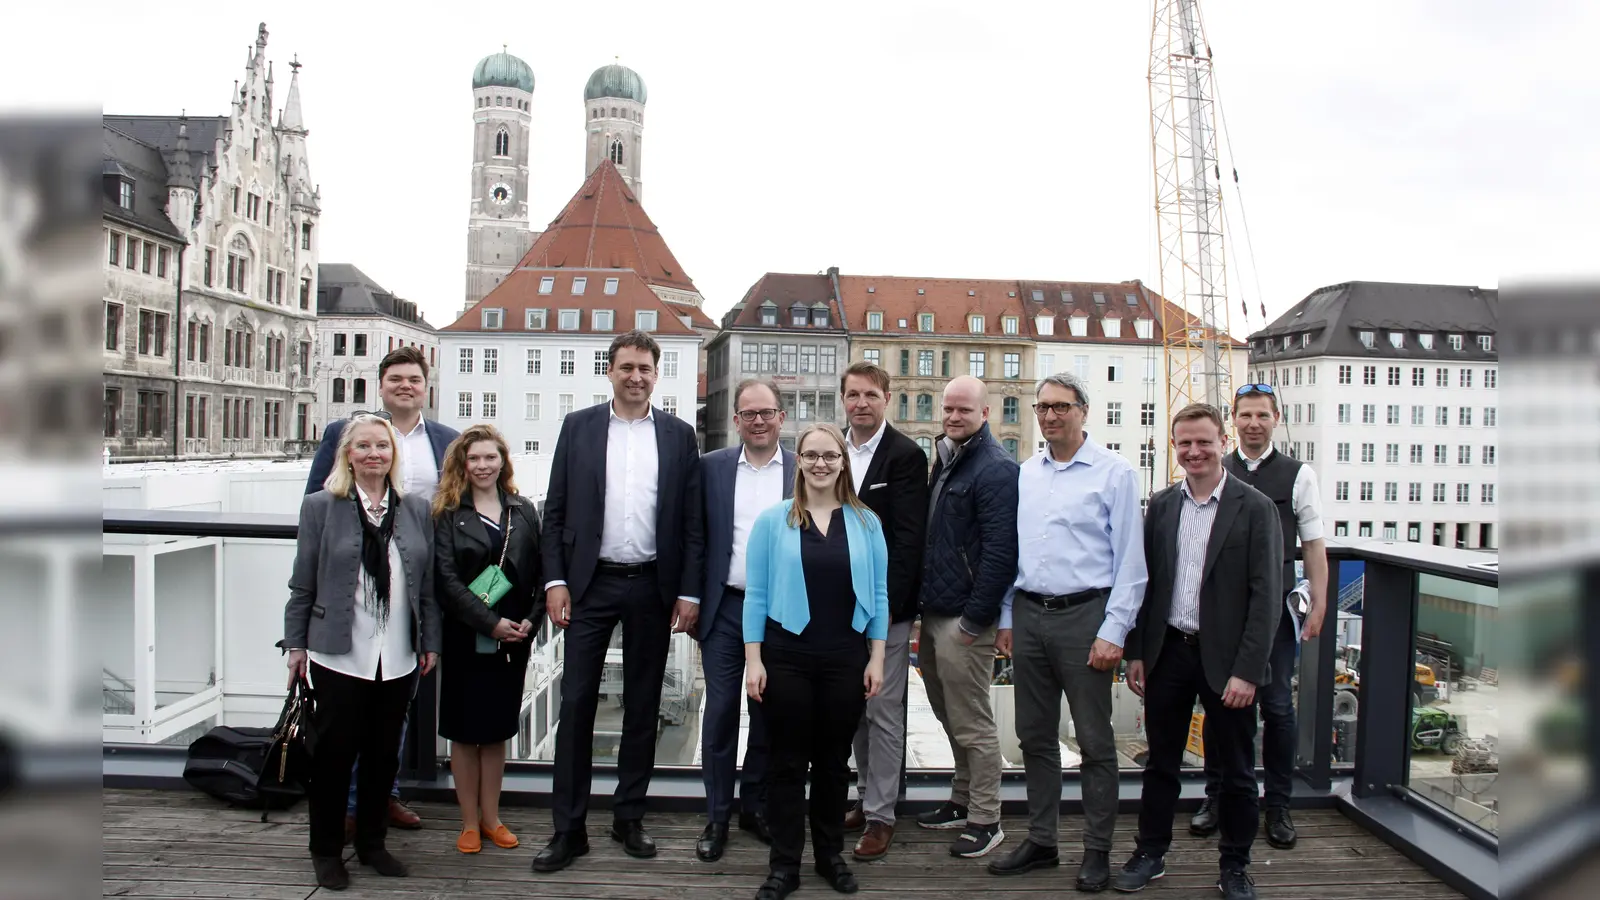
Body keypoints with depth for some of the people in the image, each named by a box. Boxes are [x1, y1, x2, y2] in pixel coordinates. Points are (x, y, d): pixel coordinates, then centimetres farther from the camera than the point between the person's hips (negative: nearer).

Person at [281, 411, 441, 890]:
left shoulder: (416, 509, 7)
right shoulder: (320, 506, -1)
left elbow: (428, 582, 8)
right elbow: (303, 583, 1)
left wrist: (430, 641, 7)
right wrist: (295, 643, 0)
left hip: (398, 657, 3)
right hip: (339, 654, -3)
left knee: (384, 753, 11)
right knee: (335, 751, 5)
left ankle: (372, 842, 28)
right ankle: (326, 850, 22)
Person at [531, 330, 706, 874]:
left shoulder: (678, 435, 5)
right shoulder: (578, 427, 4)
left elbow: (692, 521, 3)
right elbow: (556, 511, 3)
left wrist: (689, 591, -2)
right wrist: (555, 580, -5)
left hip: (652, 587, 1)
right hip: (590, 583, -1)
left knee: (643, 705, 9)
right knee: (576, 702, 0)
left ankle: (629, 818, 23)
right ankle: (569, 829, 9)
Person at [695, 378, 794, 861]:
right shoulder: (711, 467, 2)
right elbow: (696, 536, 4)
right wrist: (691, 600, 1)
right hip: (724, 607, 0)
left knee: (768, 713, 11)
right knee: (719, 712, 4)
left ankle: (754, 806, 28)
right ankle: (717, 817, 17)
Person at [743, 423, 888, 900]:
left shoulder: (866, 522, 4)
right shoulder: (773, 520, -2)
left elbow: (878, 595, 5)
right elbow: (757, 594, -2)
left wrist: (876, 658, 0)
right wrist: (753, 660, -7)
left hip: (846, 659, 2)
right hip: (786, 656, -2)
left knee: (835, 761, 13)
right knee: (788, 762, 7)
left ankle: (830, 853, 29)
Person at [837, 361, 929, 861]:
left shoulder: (906, 455, -9)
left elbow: (909, 538, -14)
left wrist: (884, 604, -18)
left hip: (885, 604, -6)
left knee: (884, 712, 0)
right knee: (856, 708, 15)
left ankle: (880, 814, 11)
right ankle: (865, 796, 29)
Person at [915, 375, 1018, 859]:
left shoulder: (996, 468, -14)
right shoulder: (945, 460, 14)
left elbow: (1000, 551, -18)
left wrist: (974, 620, -18)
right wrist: (925, 605, 16)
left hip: (964, 619, -9)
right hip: (934, 614, 9)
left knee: (973, 726, 1)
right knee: (952, 718, 18)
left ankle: (985, 820, 13)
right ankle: (963, 801, 31)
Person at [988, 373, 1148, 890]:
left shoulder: (1113, 472, -5)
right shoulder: (1026, 474, 11)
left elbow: (1130, 560, -8)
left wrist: (1113, 632, -12)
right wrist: (1006, 619, 11)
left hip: (1084, 615, -5)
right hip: (1028, 615, 5)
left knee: (1094, 741, 3)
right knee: (1035, 736, 13)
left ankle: (1097, 851, 17)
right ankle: (1041, 841, 26)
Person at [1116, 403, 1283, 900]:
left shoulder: (1254, 508, -7)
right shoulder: (1161, 505, 5)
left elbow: (1266, 595, -10)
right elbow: (1145, 581, 8)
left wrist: (1247, 671, -15)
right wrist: (1135, 652, 4)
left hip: (1225, 659, -3)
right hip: (1168, 653, 3)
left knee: (1236, 771, 11)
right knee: (1160, 763, 14)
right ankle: (1150, 853, 28)